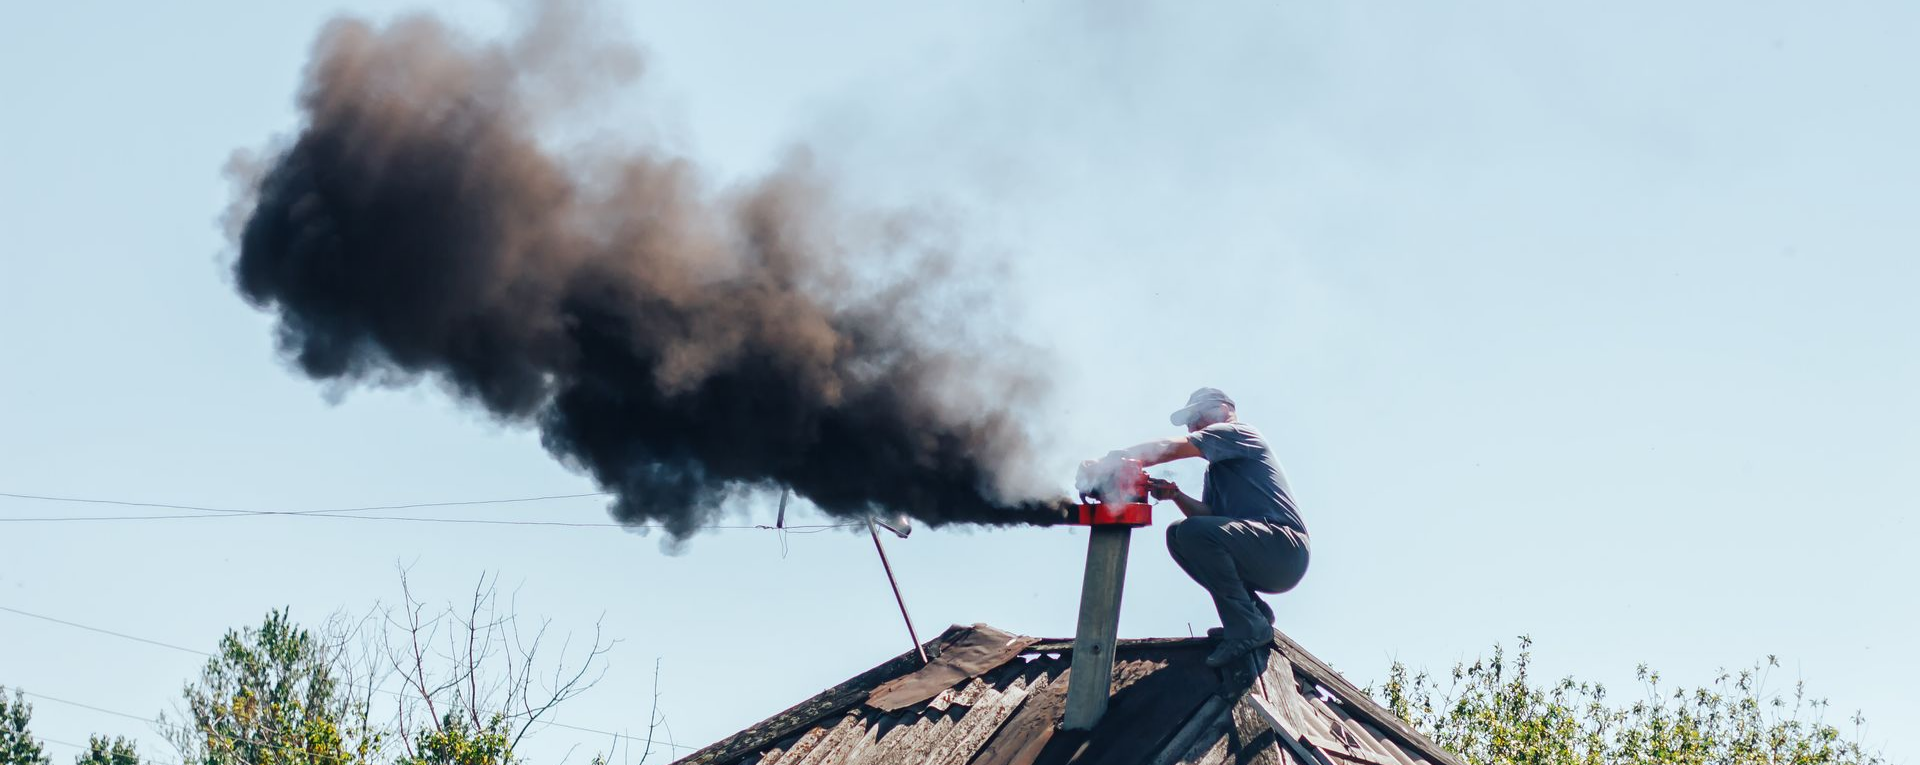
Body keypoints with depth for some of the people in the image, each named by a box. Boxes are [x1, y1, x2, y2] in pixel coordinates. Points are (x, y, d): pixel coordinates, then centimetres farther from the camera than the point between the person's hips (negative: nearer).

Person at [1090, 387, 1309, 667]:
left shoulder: (1237, 432, -1)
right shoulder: (1216, 469, 28)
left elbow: (1170, 448, -14)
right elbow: (1207, 514, 14)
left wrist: (1116, 459, -15)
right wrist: (1175, 494, -2)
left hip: (1285, 551, -10)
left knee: (1194, 532, -27)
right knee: (1178, 535, 11)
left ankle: (1247, 627, -19)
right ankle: (1255, 611, 7)